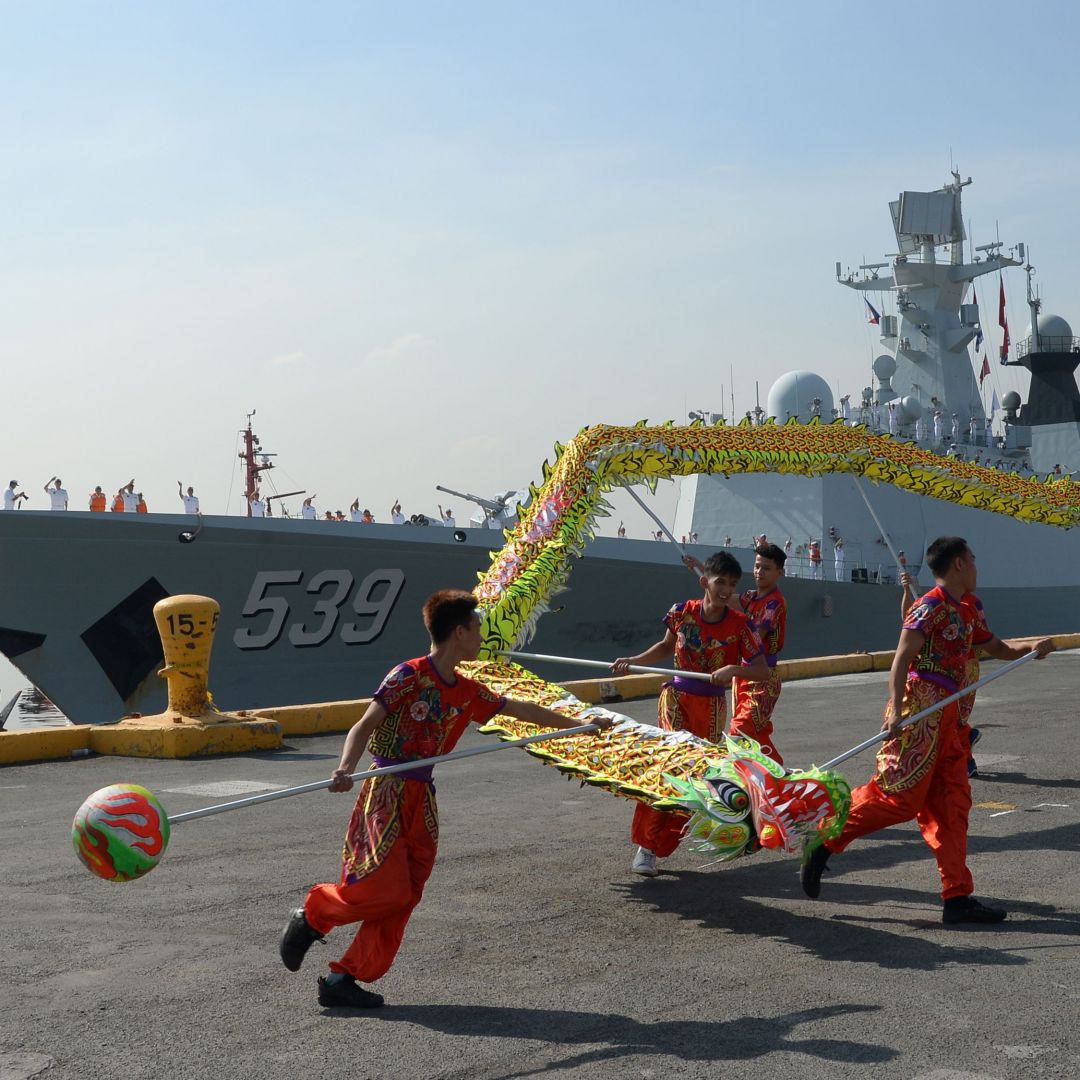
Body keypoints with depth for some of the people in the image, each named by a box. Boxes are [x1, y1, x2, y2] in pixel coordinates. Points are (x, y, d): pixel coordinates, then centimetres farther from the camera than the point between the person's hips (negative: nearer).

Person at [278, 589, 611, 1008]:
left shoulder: (468, 693, 11)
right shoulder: (409, 676, -11)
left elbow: (520, 709, 23)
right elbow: (364, 726, -17)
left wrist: (579, 724, 31)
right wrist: (345, 769, -36)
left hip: (422, 799, 7)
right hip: (386, 792, -7)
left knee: (402, 899, 2)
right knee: (384, 890, -13)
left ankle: (343, 979, 9)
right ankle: (311, 917, 13)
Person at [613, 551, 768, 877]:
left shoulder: (739, 625, -11)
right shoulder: (682, 612, -6)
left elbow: (762, 670, -11)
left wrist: (734, 669, -28)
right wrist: (633, 661, 3)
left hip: (711, 706, 1)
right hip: (677, 697, -1)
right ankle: (645, 846, -10)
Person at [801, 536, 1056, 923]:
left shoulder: (969, 608, 17)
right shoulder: (930, 607, -11)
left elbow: (992, 645, 35)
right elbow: (902, 657, -21)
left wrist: (1029, 651, 18)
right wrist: (896, 710, -32)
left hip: (948, 715, 9)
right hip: (920, 711, -9)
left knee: (951, 804, 6)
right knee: (900, 796, -10)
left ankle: (957, 897, 7)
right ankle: (823, 841, 4)